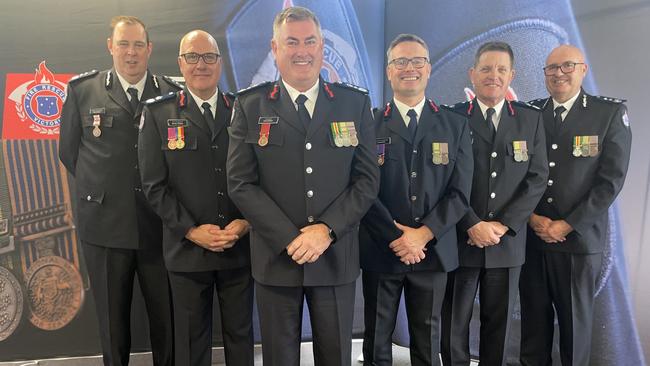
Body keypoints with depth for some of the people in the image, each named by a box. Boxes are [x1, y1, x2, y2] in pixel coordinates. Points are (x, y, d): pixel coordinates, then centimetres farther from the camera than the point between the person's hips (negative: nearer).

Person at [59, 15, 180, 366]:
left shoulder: (172, 93, 2)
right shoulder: (82, 89, 3)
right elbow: (68, 151, 10)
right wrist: (100, 189, 6)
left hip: (159, 225, 0)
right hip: (104, 223, 1)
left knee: (167, 317, 8)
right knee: (112, 318, 14)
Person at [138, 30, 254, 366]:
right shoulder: (158, 113, 2)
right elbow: (154, 184, -3)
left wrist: (246, 222, -9)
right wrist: (191, 230, -11)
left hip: (241, 246, 1)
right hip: (187, 248, -1)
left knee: (240, 335, 14)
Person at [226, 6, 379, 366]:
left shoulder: (356, 103, 5)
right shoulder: (250, 105, 2)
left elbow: (367, 179, 1)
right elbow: (241, 183, -4)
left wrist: (327, 230, -12)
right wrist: (290, 240, -12)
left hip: (337, 257, 1)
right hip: (276, 257, 0)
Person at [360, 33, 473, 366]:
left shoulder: (455, 126, 6)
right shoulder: (369, 125, 0)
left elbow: (460, 192, 0)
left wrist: (423, 234, -10)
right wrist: (397, 236, -12)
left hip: (433, 249, 2)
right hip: (380, 251, -1)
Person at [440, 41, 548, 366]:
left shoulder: (531, 119, 7)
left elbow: (537, 178, 1)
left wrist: (503, 225, -9)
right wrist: (473, 226, -14)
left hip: (507, 241, 2)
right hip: (460, 239, -2)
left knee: (499, 323, 12)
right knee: (454, 323, 8)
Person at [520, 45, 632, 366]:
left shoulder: (611, 112, -1)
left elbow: (611, 179, -7)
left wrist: (567, 225, -12)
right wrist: (533, 217, -7)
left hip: (579, 237, -2)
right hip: (532, 235, 2)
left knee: (575, 319, 10)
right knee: (533, 316, 9)